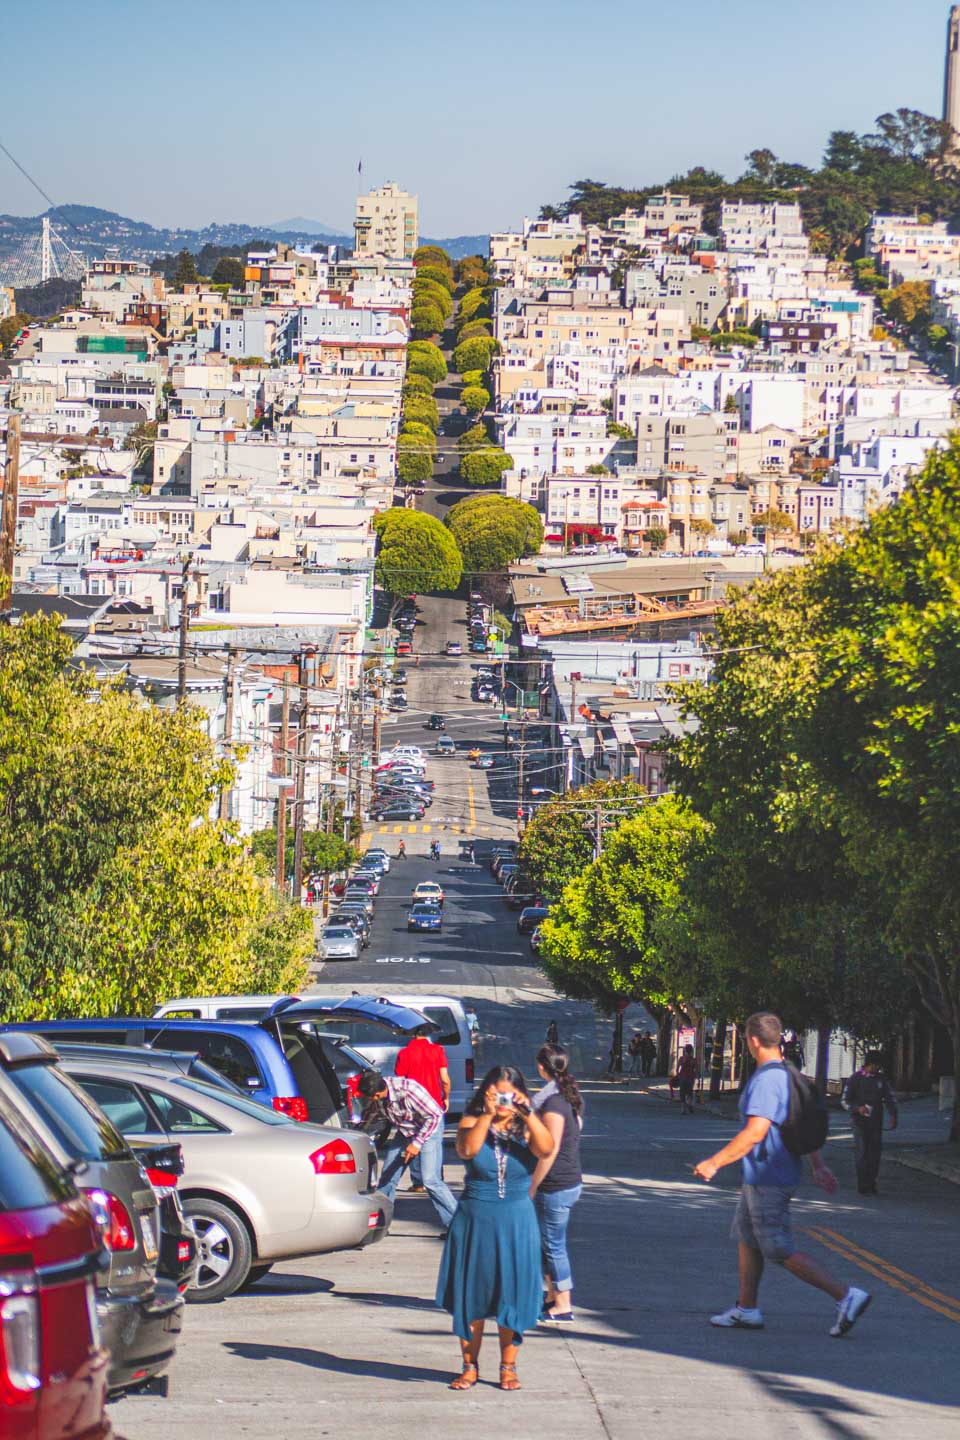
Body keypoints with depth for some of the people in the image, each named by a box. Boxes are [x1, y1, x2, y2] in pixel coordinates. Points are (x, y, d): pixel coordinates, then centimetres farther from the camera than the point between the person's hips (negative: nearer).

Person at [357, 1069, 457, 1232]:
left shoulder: (408, 1091, -37)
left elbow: (435, 1115, -27)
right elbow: (369, 1116, 6)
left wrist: (417, 1143, -27)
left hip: (429, 1128, -7)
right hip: (404, 1131, 7)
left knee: (430, 1180, -18)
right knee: (388, 1177, 5)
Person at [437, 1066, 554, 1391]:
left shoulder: (527, 1128, 2)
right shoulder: (473, 1123, 1)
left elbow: (546, 1149, -19)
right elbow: (467, 1150, -20)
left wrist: (527, 1114, -27)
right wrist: (487, 1115, -25)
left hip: (516, 1222, 0)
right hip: (475, 1219, 0)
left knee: (511, 1294, 3)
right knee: (471, 1295, 3)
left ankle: (508, 1366, 15)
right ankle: (470, 1366, 14)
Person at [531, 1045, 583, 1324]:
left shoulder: (553, 1103, -21)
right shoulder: (569, 1097, 9)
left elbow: (550, 1151, -21)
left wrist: (532, 1186, -14)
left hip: (556, 1186, -9)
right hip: (570, 1181, 9)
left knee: (553, 1246, 0)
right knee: (546, 1243, 21)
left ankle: (563, 1307, 6)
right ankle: (552, 1296, 30)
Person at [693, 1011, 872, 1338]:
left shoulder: (766, 1080, -22)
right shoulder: (788, 1074, 10)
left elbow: (755, 1132, -30)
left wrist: (714, 1163, -26)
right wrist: (818, 1166, 22)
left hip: (767, 1181, -10)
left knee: (780, 1251, -7)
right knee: (747, 1237, 21)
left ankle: (846, 1296, -14)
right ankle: (746, 1309, 27)